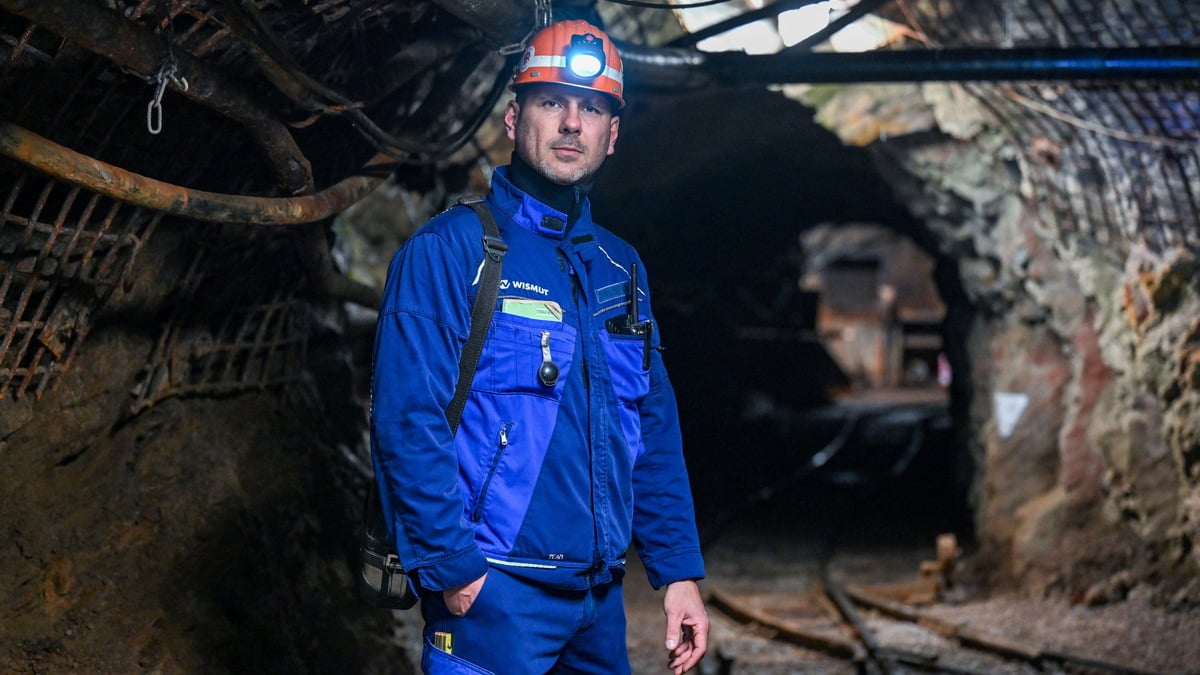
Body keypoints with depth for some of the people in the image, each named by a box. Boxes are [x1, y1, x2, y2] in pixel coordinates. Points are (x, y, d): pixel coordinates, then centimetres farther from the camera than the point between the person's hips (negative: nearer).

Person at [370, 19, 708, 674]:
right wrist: (455, 571, -17)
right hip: (491, 591, -6)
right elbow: (407, 421, -15)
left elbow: (655, 433, 14)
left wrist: (679, 571, 8)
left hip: (599, 597, 6)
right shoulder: (450, 249, -8)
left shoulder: (621, 269, 12)